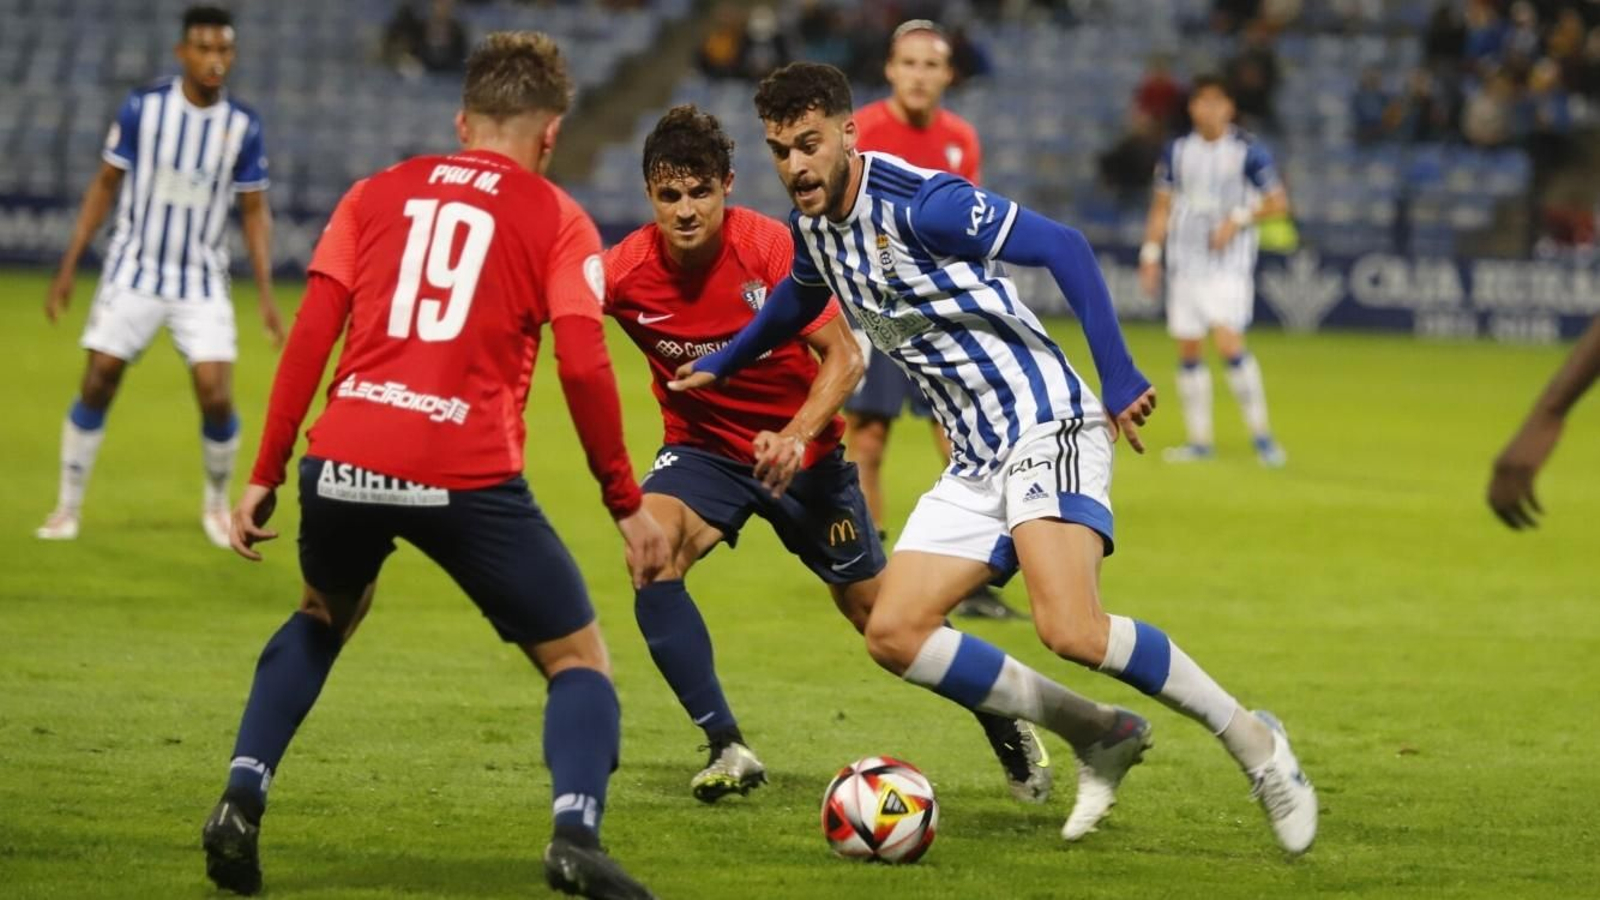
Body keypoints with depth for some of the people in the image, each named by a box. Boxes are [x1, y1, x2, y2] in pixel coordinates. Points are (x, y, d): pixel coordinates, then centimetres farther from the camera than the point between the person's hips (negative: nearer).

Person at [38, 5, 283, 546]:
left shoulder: (243, 127, -5)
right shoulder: (142, 109, -8)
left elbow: (255, 211, 4)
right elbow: (104, 186, 1)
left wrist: (265, 295, -1)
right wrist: (68, 268, -1)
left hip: (203, 283, 1)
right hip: (134, 273, -1)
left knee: (216, 397, -11)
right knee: (97, 387, -3)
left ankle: (216, 503, 15)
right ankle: (68, 508, 14)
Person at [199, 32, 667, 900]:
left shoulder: (378, 194, 17)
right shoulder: (556, 220, 8)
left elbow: (309, 337, 9)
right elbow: (583, 368, -3)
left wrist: (265, 475, 12)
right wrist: (626, 505, 4)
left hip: (345, 466, 3)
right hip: (468, 478, -3)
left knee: (324, 618, 34)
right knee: (578, 659, 11)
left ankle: (240, 801, 17)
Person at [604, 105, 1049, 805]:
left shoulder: (769, 247, -24)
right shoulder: (626, 270, -21)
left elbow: (844, 357, -19)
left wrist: (796, 436, -34)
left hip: (799, 451, -1)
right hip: (702, 449, 1)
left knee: (878, 612, 8)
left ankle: (1003, 724, 33)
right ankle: (727, 748, -19)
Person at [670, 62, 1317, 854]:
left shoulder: (921, 204, -17)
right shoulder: (811, 223, 7)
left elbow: (1063, 248, -19)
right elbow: (799, 297, 32)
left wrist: (1119, 378, -21)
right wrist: (722, 364, 43)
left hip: (1046, 429, -9)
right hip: (976, 460, 9)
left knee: (1070, 631, -27)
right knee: (893, 635, -3)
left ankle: (1251, 741, -6)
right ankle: (1099, 738, 9)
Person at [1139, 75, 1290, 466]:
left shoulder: (1247, 151, -4)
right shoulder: (1177, 151, 8)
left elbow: (1278, 202, -1)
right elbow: (1162, 206, 15)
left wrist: (1238, 220, -14)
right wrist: (1151, 254, 7)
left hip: (1230, 264, -4)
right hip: (1186, 264, 4)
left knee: (1228, 343, -18)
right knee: (1188, 351, 4)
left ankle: (1261, 432, -8)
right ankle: (1199, 440, 12)